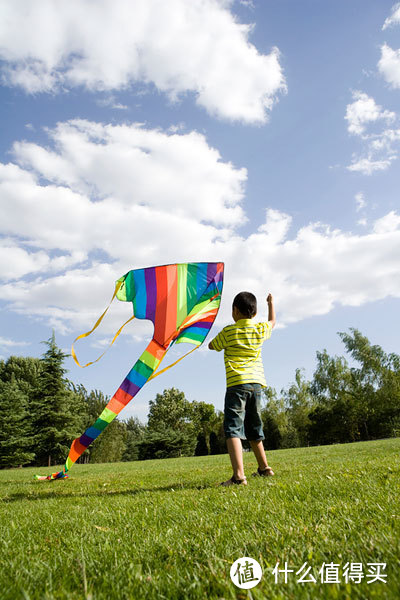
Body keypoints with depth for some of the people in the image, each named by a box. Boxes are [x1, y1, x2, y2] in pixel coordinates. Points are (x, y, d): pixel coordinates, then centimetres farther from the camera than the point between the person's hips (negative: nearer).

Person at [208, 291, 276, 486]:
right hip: (256, 383, 6)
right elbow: (272, 321, 32)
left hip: (237, 383, -5)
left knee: (233, 428, -10)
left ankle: (239, 475, -23)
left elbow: (212, 346, 15)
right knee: (254, 428, 20)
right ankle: (264, 468, 32)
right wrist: (271, 302, 48)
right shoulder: (260, 330, 9)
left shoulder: (228, 332, -2)